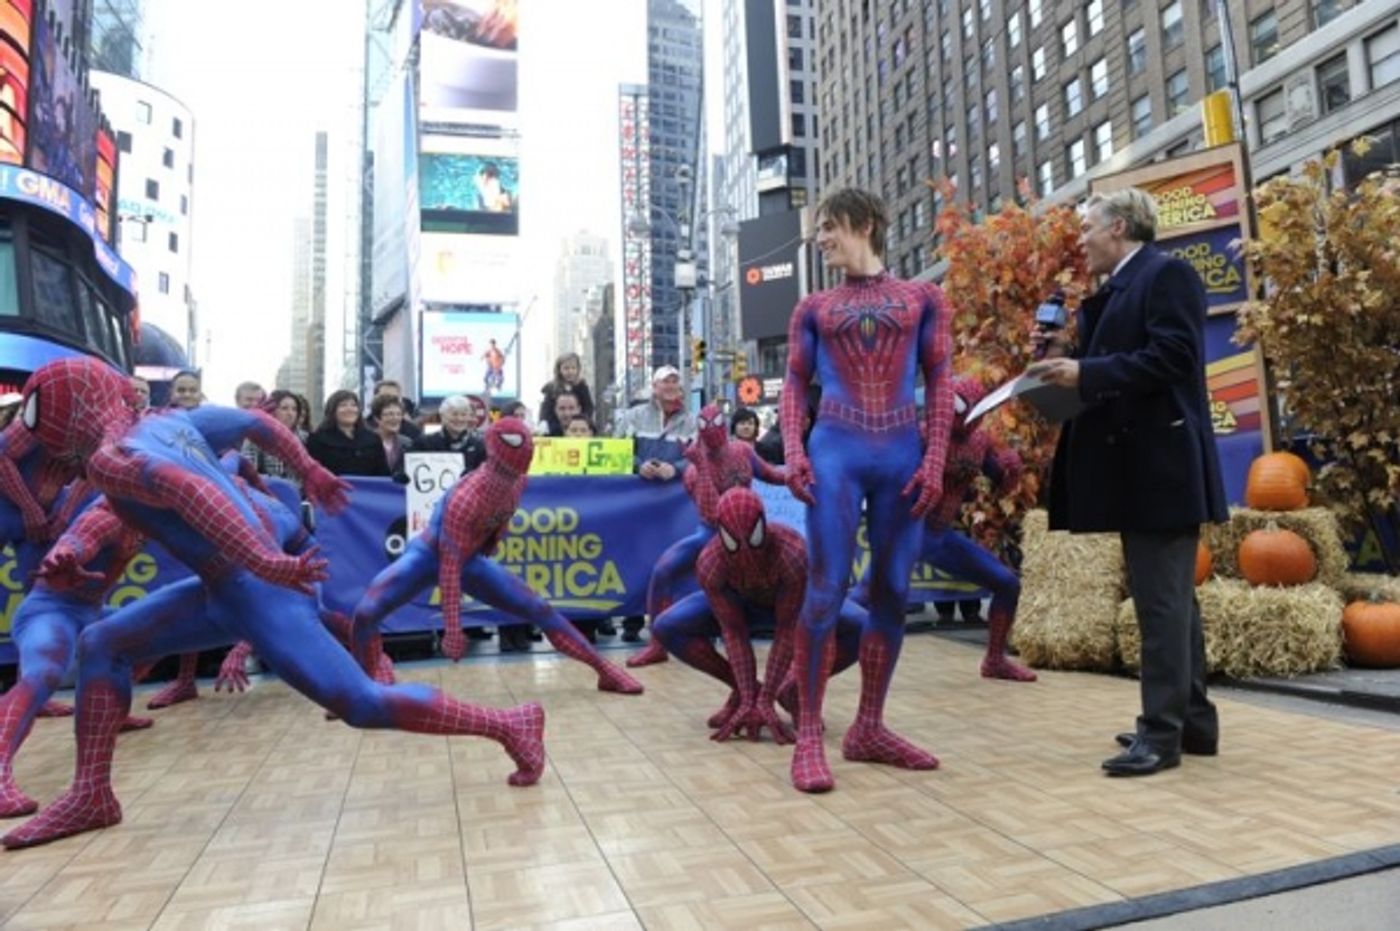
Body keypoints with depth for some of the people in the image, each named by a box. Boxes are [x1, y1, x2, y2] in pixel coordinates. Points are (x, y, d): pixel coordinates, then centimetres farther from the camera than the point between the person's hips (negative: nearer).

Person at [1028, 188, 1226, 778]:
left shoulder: (1168, 274, -8)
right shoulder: (1114, 292, 19)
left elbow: (1172, 358, -19)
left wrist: (1085, 373, -21)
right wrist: (1069, 358, 5)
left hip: (1161, 463, -10)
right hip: (1136, 464, 10)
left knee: (1162, 599, -6)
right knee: (1168, 597, 14)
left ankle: (1163, 732, 2)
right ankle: (1192, 720, 24)